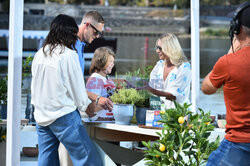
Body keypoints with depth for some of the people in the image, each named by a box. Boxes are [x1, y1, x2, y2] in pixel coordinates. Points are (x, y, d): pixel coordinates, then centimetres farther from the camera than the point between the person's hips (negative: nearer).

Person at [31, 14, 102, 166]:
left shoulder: (39, 54, 8)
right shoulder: (68, 55, -11)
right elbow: (77, 87, -6)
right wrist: (88, 105, 13)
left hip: (41, 117, 7)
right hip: (63, 116, -7)